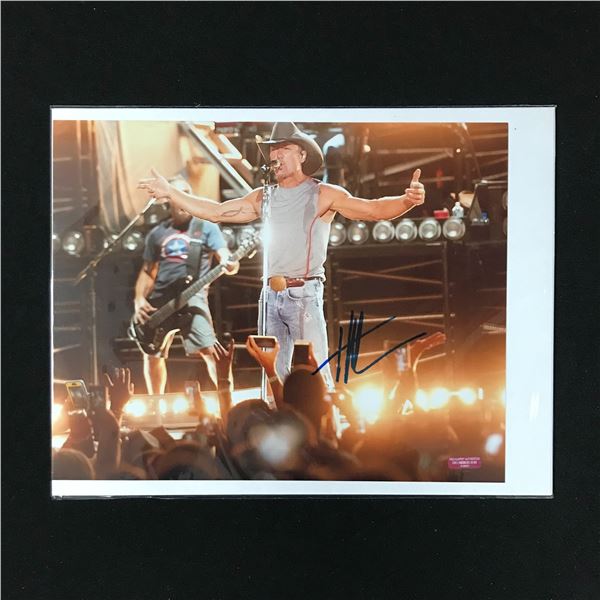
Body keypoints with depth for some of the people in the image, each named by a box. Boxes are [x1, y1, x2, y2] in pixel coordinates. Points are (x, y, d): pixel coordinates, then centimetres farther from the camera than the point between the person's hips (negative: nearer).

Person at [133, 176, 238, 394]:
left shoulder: (206, 227, 4)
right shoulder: (157, 234, 15)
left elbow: (224, 255, -9)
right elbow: (147, 271, 19)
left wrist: (229, 264, -34)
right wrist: (139, 300, 4)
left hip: (192, 296, -4)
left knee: (210, 350, -17)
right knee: (152, 355, 10)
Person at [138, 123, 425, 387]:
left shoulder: (323, 195, -4)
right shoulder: (262, 197, 10)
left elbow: (374, 209, -13)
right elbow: (215, 211, 14)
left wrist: (407, 200, -32)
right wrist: (170, 191, 11)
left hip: (304, 296, -5)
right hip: (271, 296, 5)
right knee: (274, 375, 12)